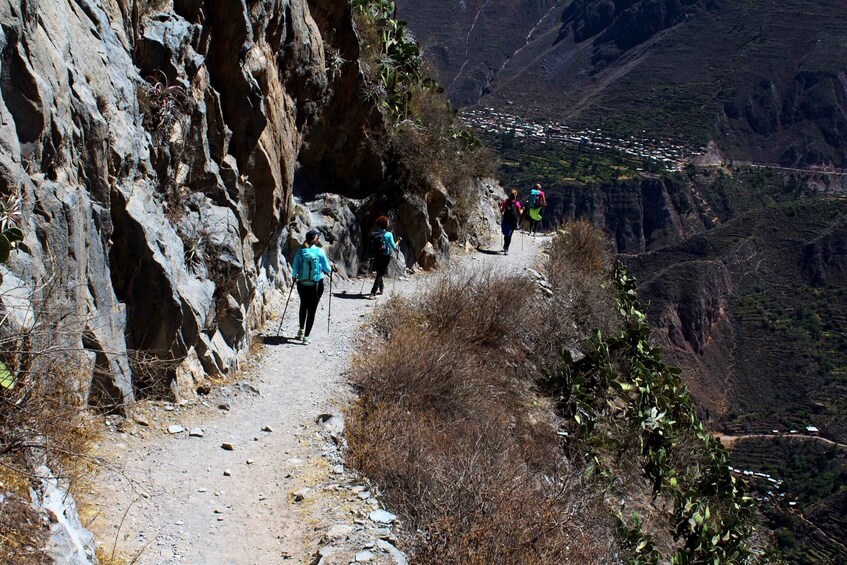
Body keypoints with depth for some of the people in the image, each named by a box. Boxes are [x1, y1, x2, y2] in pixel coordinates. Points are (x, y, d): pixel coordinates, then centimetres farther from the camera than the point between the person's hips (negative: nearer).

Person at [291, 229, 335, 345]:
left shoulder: (300, 251, -5)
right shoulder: (320, 252, -12)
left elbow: (295, 268, -1)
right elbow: (327, 269, -6)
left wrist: (294, 277, 19)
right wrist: (332, 269, 16)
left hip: (302, 284, 3)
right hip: (316, 285, -3)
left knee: (304, 306, 25)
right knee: (312, 309, 5)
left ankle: (301, 330, 35)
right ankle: (306, 336, 4)